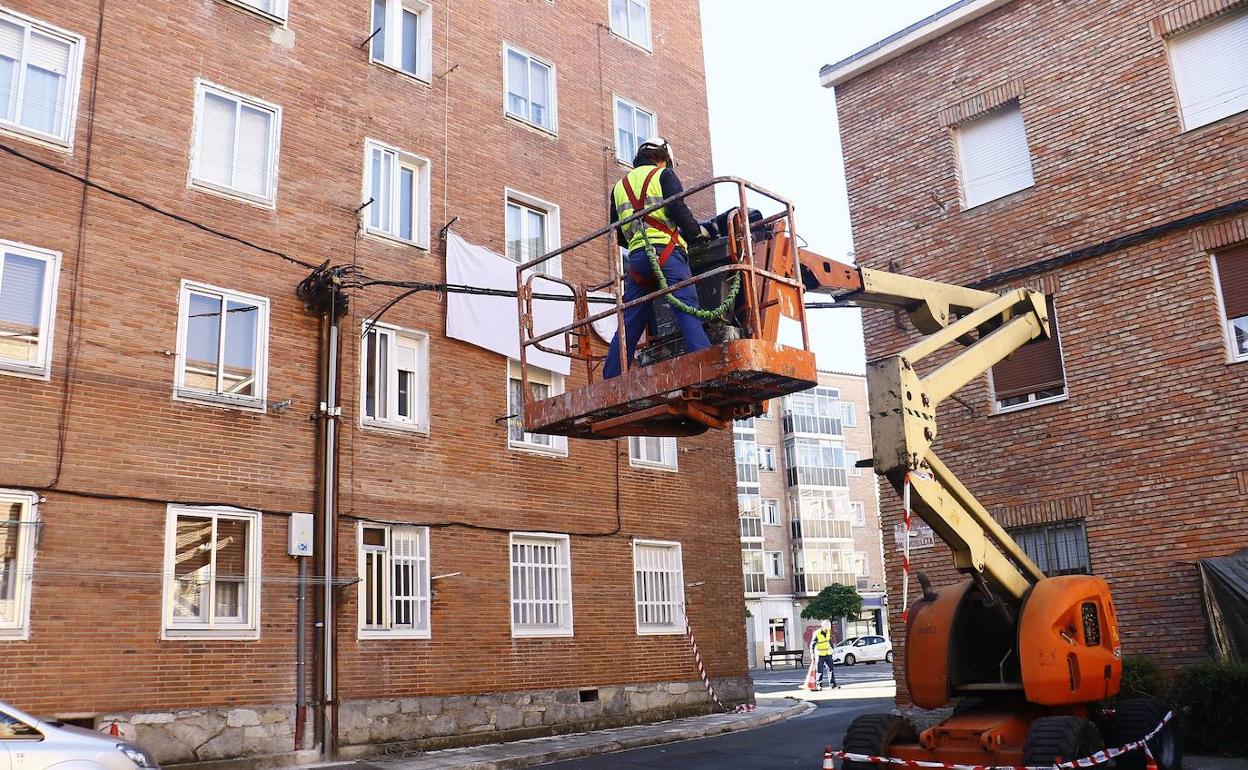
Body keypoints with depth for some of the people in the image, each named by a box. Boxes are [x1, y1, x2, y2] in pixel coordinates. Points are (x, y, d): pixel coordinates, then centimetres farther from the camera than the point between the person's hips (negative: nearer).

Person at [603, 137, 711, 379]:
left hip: (636, 257, 5)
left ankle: (610, 379, 4)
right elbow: (678, 211, -5)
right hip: (666, 251, -5)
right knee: (687, 310, -14)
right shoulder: (663, 175, 10)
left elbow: (618, 234, 24)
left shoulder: (620, 186, 26)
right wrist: (696, 230, 10)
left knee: (630, 323, 6)